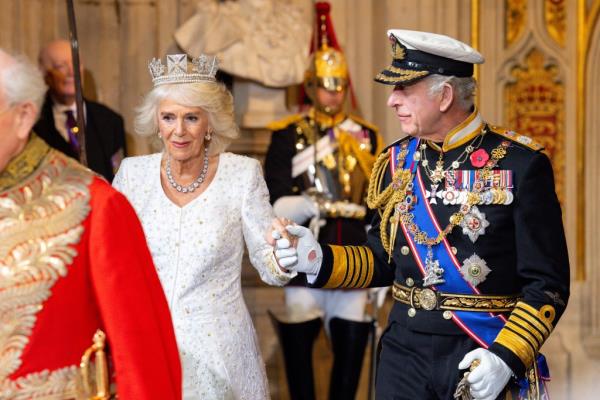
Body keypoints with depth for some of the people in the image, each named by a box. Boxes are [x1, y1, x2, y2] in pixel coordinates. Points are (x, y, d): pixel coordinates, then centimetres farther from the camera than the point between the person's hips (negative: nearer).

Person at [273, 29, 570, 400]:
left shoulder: (520, 164, -10)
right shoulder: (396, 162, 5)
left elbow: (548, 283, -10)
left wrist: (506, 358, -21)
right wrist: (320, 260, -3)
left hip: (483, 365, -4)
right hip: (404, 355, 4)